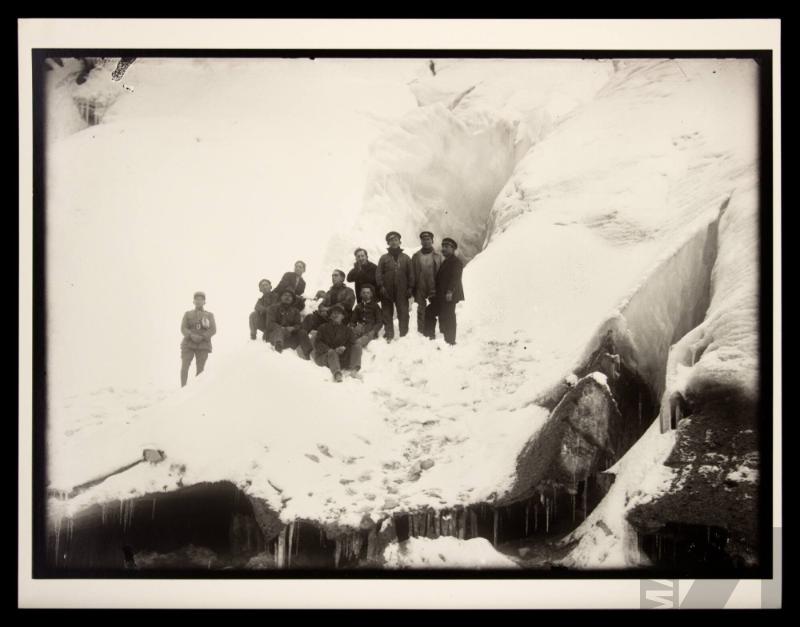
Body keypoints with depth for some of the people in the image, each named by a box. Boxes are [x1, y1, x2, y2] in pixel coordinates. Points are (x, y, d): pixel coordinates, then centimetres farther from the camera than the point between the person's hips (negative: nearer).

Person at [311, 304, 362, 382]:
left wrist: (344, 348, -17)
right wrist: (329, 350, -18)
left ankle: (355, 369, -43)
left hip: (341, 356, 3)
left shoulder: (347, 330, 18)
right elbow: (317, 344, 0)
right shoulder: (324, 328, 13)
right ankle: (337, 374, -68)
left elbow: (352, 343, 6)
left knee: (357, 346, -17)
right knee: (332, 353, -38)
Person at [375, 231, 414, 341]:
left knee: (403, 314, -2)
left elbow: (410, 274, 8)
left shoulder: (405, 258, 10)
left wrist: (410, 288, -2)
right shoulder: (384, 258, 7)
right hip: (387, 292, 0)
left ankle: (404, 335, 3)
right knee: (387, 314, 3)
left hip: (402, 292, 0)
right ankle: (389, 335, 9)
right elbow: (378, 273, 2)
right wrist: (381, 286, -10)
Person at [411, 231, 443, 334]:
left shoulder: (437, 256, 5)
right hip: (420, 290, 0)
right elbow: (413, 274, 6)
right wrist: (413, 289, 0)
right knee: (421, 310, 2)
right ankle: (421, 332, 7)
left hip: (434, 288, 0)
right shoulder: (416, 256, 6)